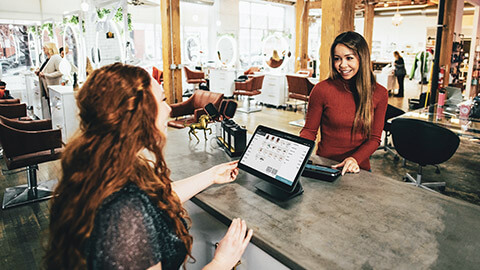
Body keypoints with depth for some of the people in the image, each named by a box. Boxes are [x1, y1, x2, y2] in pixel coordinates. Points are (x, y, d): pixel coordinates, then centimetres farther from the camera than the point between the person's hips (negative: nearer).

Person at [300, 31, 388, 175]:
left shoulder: (379, 93, 2)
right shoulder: (322, 89, -6)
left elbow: (374, 138, 4)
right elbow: (309, 130, 2)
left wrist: (355, 159, -14)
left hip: (359, 168, 1)